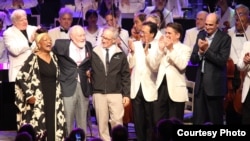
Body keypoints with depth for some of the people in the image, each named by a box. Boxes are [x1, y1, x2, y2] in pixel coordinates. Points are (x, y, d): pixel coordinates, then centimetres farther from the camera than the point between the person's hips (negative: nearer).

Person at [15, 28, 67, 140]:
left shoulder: (53, 57, 11)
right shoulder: (33, 58, -6)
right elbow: (20, 77, -9)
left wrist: (58, 96, 14)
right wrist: (29, 95, -15)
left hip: (53, 98, 6)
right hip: (39, 99, -6)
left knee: (53, 127, 4)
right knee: (38, 127, -7)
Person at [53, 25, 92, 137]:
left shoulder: (88, 46, 6)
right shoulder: (61, 45, -7)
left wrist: (89, 71, 4)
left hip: (83, 87, 4)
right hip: (67, 88, -4)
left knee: (83, 121, 10)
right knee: (67, 120, -2)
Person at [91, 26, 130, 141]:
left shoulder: (120, 55, 2)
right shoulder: (94, 53, 1)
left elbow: (125, 76, 4)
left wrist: (126, 94, 1)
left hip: (116, 94, -1)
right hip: (99, 94, 1)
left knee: (117, 122, -1)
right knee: (102, 123, 5)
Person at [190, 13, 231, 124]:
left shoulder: (225, 38, -8)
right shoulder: (201, 35, 9)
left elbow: (222, 61, -17)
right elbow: (193, 60, 6)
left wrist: (206, 50, -20)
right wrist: (200, 52, -13)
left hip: (215, 84, -5)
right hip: (200, 82, 5)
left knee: (215, 120, 3)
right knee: (198, 119, 9)